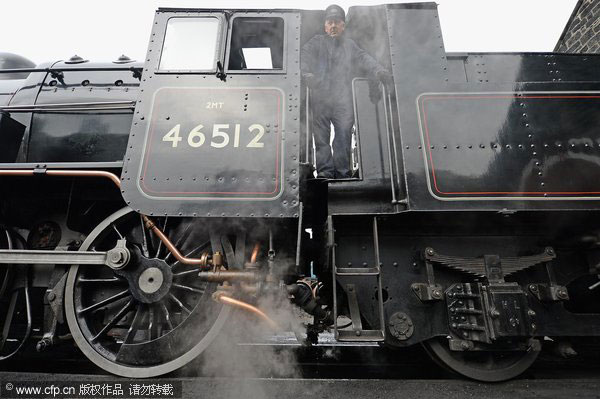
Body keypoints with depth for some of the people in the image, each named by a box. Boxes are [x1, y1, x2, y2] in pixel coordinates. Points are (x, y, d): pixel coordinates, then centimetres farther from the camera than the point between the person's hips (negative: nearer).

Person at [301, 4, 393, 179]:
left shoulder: (350, 45, 23)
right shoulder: (316, 42, 16)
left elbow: (364, 59, 10)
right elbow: (304, 57, -1)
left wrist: (379, 71, -10)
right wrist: (307, 74, -23)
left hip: (343, 99, 2)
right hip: (320, 97, -1)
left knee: (344, 134, -5)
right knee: (321, 135, -4)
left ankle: (343, 170, 1)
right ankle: (325, 170, -2)